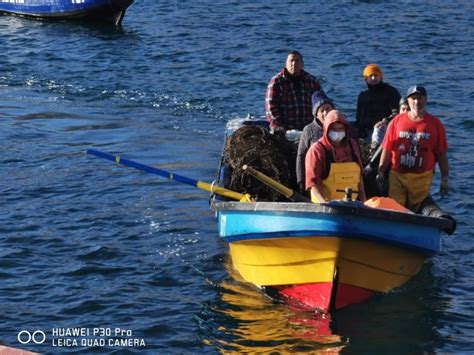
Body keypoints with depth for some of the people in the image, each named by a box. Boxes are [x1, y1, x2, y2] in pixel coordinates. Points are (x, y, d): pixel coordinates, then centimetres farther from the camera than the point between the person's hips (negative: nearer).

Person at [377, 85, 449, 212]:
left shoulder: (435, 124, 3)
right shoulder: (397, 121, 4)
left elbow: (442, 154, 4)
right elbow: (387, 149, 6)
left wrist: (445, 179, 2)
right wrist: (381, 172, 4)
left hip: (422, 178, 0)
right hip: (397, 175, 0)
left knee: (413, 211, 2)